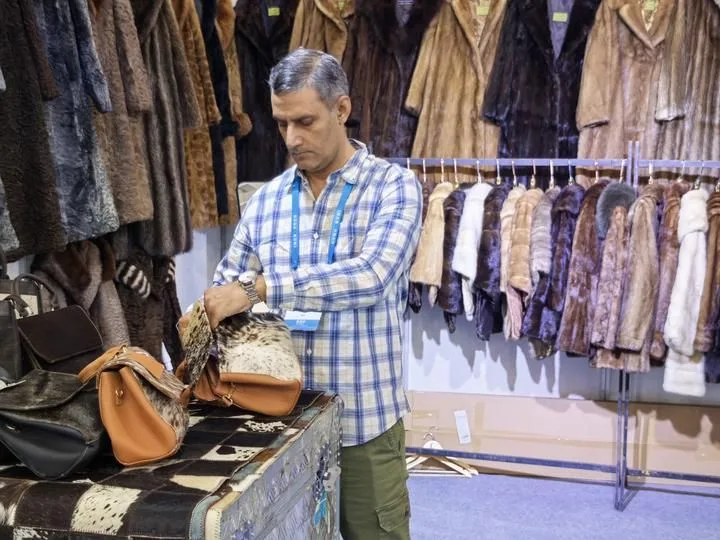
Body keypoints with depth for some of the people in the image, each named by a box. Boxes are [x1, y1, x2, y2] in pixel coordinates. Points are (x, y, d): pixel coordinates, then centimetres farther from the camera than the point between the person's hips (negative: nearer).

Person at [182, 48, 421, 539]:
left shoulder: (393, 186, -8)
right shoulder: (266, 200, 6)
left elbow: (371, 276, -24)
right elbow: (227, 287, 8)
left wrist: (260, 288, -30)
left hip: (365, 418, -4)